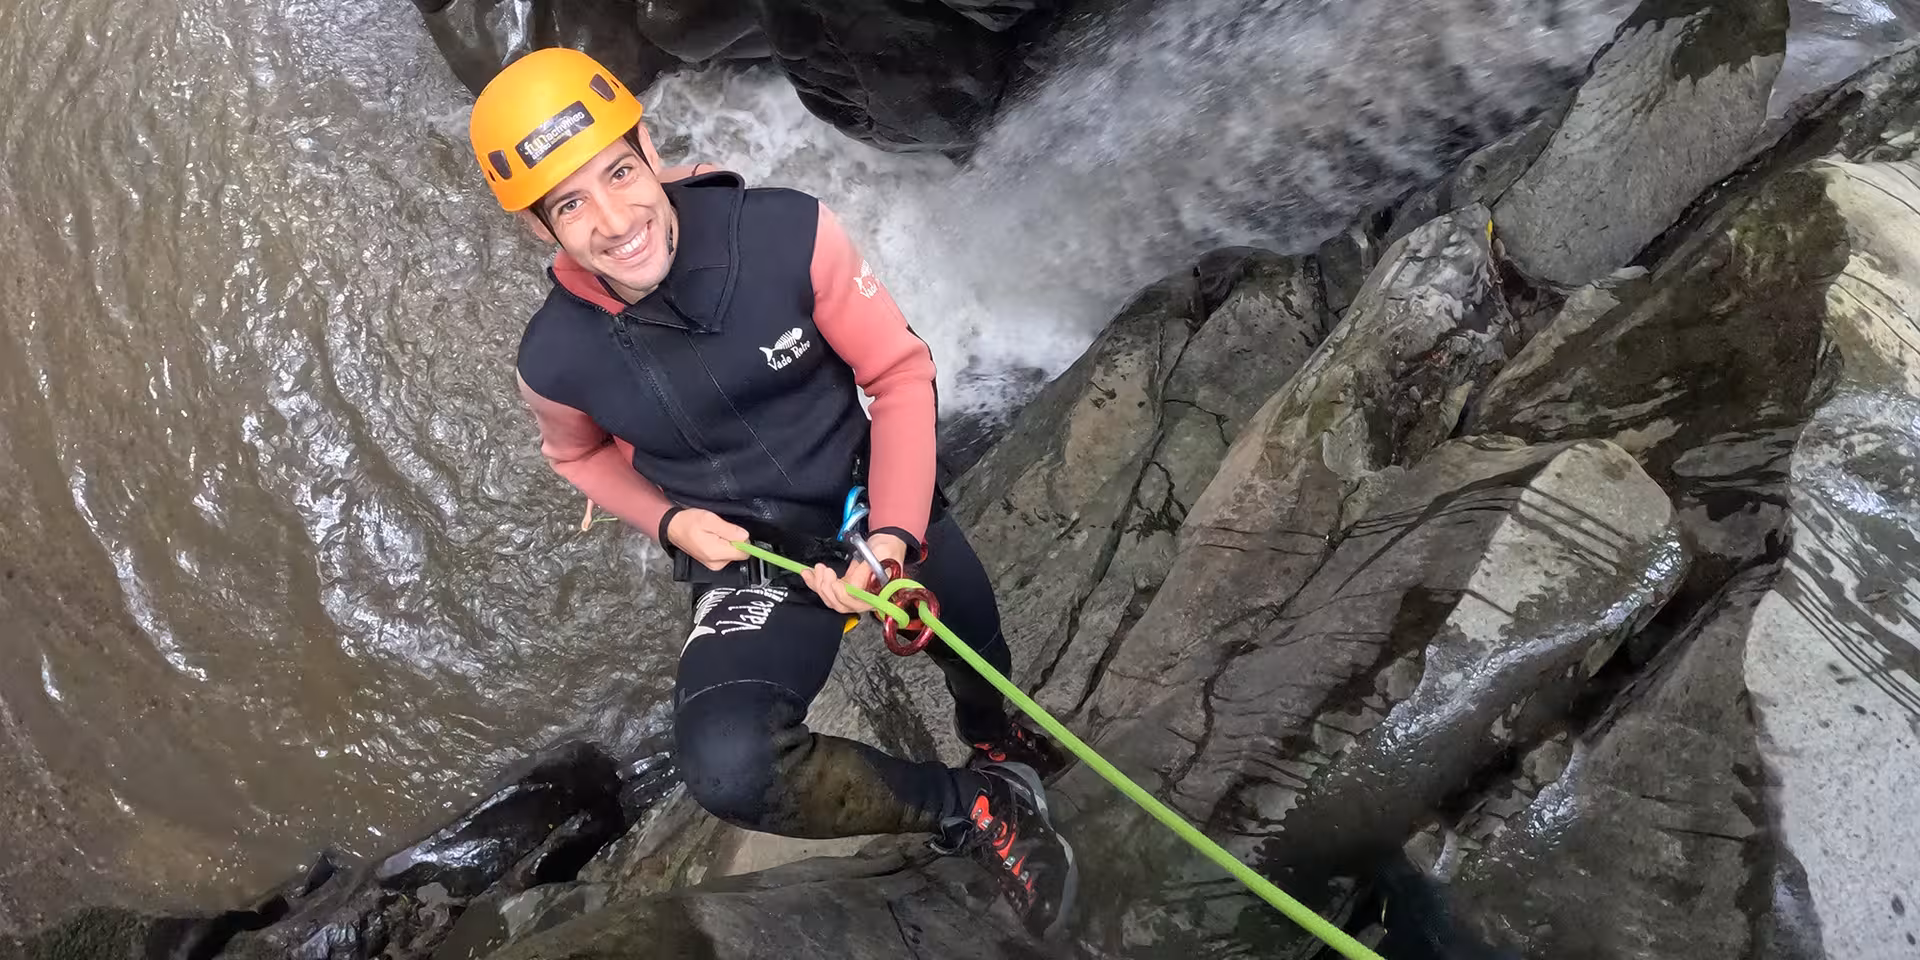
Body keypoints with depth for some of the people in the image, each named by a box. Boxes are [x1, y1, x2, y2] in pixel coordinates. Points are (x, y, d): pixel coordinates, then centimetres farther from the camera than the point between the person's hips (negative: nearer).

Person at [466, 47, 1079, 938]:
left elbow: (900, 372, -14)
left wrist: (893, 536, -24)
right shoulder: (558, 358, -19)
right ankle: (980, 808, -6)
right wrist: (671, 522, -13)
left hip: (885, 506, 1)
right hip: (748, 565, 0)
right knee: (726, 768, -30)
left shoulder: (789, 232, -25)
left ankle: (998, 740, 68)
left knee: (986, 678, 26)